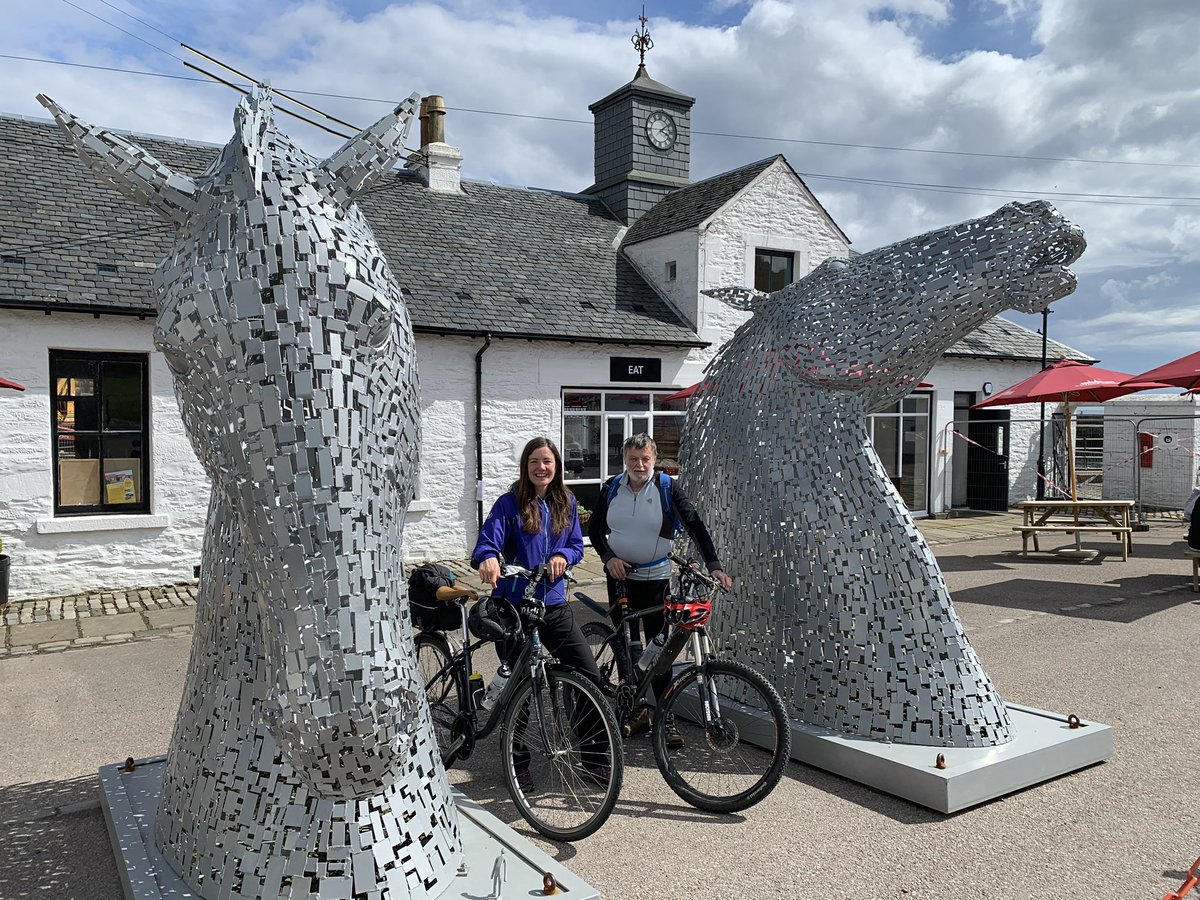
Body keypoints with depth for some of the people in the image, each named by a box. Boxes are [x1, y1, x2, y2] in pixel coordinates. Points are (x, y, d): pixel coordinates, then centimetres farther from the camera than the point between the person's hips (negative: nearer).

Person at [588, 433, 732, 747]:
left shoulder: (667, 488, -7)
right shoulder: (612, 488, 1)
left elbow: (695, 526, -10)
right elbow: (594, 528, 9)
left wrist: (713, 565, -20)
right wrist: (608, 557, -7)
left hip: (655, 577, -3)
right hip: (619, 574, 3)